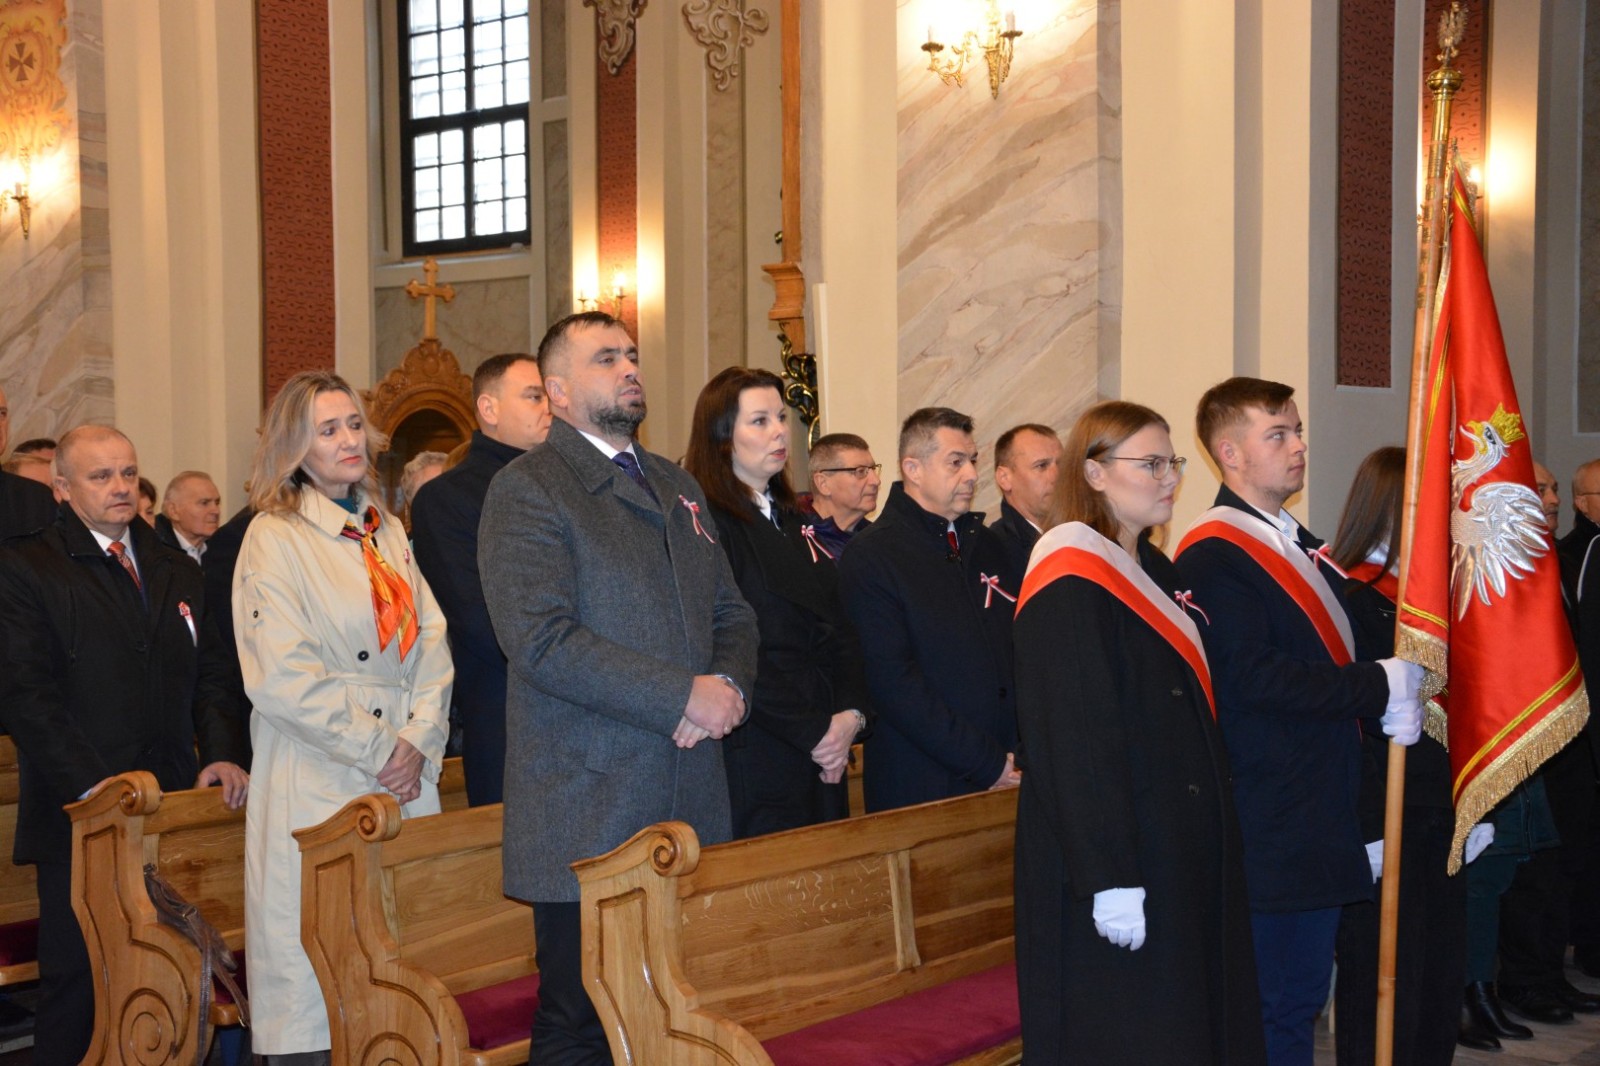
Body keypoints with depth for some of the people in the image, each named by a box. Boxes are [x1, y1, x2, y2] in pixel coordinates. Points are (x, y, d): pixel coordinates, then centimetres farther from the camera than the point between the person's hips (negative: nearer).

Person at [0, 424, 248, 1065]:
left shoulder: (178, 572, 17)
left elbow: (207, 676, 19)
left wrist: (220, 752, 1)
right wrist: (93, 784, -18)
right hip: (82, 816, -4)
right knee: (76, 985, 2)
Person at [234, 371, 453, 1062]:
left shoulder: (386, 532, 15)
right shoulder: (274, 538, -4)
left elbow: (431, 641, 10)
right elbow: (281, 676, -12)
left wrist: (418, 740, -4)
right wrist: (376, 749, -10)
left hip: (407, 776, 5)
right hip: (320, 784, -5)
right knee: (317, 967, -2)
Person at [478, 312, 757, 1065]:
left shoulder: (678, 488, 20)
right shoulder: (526, 489, -5)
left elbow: (732, 615, 20)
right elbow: (541, 640, -17)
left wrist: (729, 685, -3)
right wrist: (684, 695, -16)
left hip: (692, 803, 7)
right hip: (589, 817, -6)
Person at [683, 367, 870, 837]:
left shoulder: (792, 523, 16)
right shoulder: (704, 524, -10)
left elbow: (837, 634, 13)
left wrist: (850, 714, -4)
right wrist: (815, 732, -14)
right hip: (756, 758, -7)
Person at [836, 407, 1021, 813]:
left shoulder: (984, 544, 12)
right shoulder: (870, 559, -9)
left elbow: (1018, 651, 14)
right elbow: (893, 684, -15)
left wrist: (1021, 753, 0)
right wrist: (987, 764, -15)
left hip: (1007, 778, 6)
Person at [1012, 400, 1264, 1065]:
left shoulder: (1155, 573, 13)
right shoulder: (1068, 586, -15)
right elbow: (1073, 737, -21)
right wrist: (1108, 878, -24)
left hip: (1185, 851, 9)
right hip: (1115, 861, -9)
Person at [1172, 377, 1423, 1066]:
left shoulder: (1303, 546, 16)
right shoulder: (1212, 557, -15)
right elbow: (1254, 677, -24)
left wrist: (1396, 698, 1)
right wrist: (1380, 688, -18)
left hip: (1323, 819, 9)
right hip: (1270, 826, -9)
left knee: (1302, 998, 16)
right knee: (1277, 1010, -1)